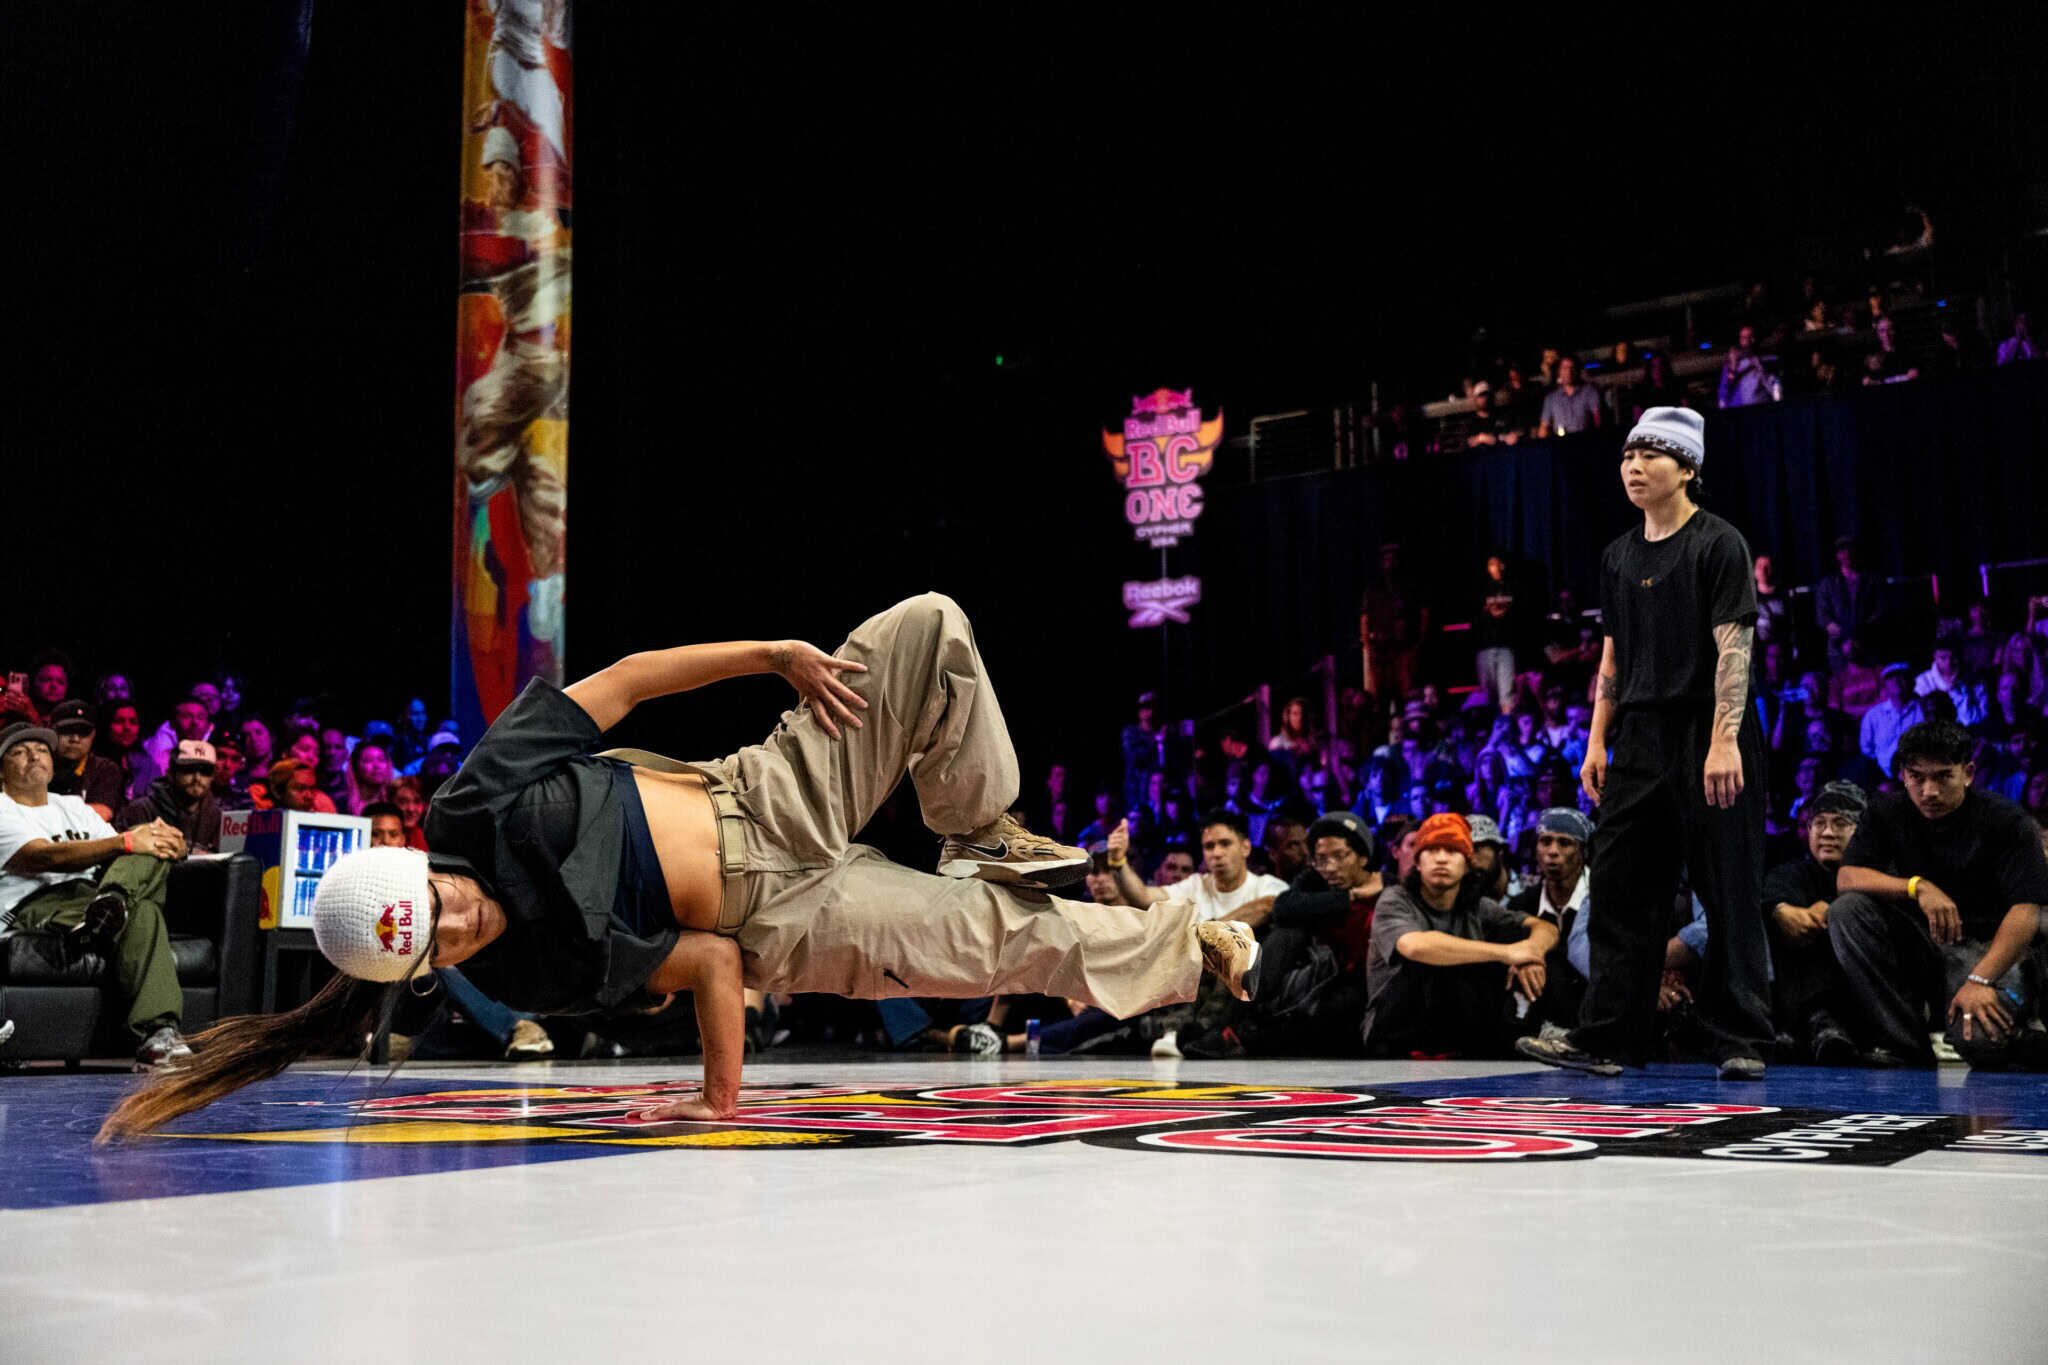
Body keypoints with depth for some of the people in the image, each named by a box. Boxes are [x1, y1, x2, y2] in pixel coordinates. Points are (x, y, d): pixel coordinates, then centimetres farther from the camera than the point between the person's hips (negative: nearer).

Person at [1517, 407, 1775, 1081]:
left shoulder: (1719, 544, -6)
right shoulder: (1619, 556, 14)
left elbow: (1733, 647, -12)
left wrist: (1724, 741, -20)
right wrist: (1597, 741, 11)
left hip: (1707, 738, -6)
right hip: (1640, 739, 7)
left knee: (1728, 892, -1)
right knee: (1618, 887, 4)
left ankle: (1742, 1041, 8)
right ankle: (1606, 1039, 9)